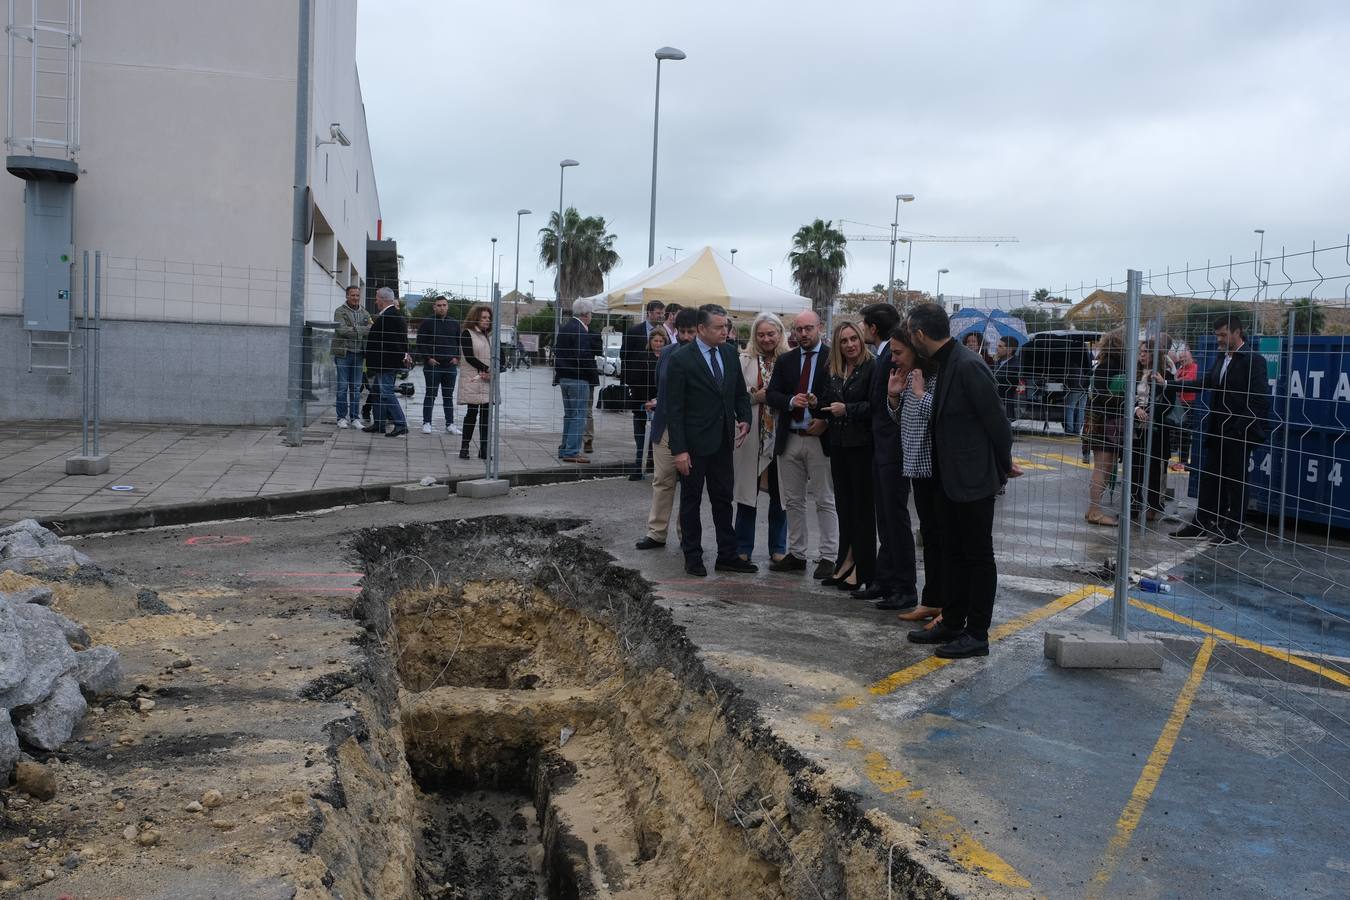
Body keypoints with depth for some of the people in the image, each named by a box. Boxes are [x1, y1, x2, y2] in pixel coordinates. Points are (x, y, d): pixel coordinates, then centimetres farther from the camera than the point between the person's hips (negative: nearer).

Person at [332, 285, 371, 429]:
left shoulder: (365, 314, 14)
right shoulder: (340, 312, -2)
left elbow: (369, 332, 9)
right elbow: (342, 330, -15)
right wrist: (363, 330, -17)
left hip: (358, 354, 4)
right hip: (343, 353, -4)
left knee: (356, 388, 7)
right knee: (343, 387, -1)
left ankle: (354, 417, 13)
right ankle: (342, 417, 6)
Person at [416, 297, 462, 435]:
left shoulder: (454, 324, 11)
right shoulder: (427, 322, 0)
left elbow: (460, 343, 17)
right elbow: (420, 343, -2)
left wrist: (457, 357, 2)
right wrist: (428, 358, -10)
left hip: (451, 366, 4)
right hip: (432, 365, -3)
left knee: (449, 396, 8)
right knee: (430, 395, 0)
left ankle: (450, 424, 12)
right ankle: (426, 423, 6)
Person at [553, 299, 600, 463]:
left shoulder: (564, 327, 12)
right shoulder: (580, 331, -17)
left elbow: (557, 351, 16)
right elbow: (583, 356, -22)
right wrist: (594, 371, -11)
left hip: (564, 377, 9)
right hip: (578, 379, -9)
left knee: (569, 415, 17)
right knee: (578, 416, -4)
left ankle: (565, 449, 23)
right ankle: (571, 452, -4)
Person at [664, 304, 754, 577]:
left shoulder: (729, 354, 4)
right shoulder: (680, 359, -13)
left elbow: (740, 393, 14)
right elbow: (674, 408, -13)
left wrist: (744, 419, -5)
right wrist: (679, 450, -17)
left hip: (723, 441, 5)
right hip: (693, 444, -5)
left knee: (723, 499, 12)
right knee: (691, 501, 8)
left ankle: (727, 555, 21)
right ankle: (693, 557, 19)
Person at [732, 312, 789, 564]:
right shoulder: (744, 361, 1)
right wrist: (756, 397, -14)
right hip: (752, 436, 0)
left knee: (779, 495, 9)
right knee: (748, 493, 6)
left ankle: (778, 548, 21)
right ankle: (743, 549, 16)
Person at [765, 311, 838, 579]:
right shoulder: (785, 360, 11)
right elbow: (771, 394, 5)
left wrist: (826, 421, -15)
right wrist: (791, 401, -14)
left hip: (820, 437, -5)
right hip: (789, 439, 5)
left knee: (825, 501, 0)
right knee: (793, 501, 11)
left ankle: (828, 558, 5)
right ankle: (796, 554, 20)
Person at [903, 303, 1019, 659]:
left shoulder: (969, 366, -21)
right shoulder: (944, 365, 8)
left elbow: (995, 419, -16)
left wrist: (1005, 465, -7)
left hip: (974, 479, -10)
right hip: (950, 479, 10)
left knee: (978, 556, 1)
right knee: (953, 553, 16)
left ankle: (977, 635, 10)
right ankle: (952, 624, 27)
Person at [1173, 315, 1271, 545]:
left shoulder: (1253, 360, -12)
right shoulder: (1221, 358, 12)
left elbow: (1259, 398, -15)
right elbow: (1207, 382, 7)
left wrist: (1246, 428, -19)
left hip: (1239, 433, -7)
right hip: (1217, 430, 8)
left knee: (1236, 480, 3)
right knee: (1209, 477, 12)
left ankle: (1234, 530, 13)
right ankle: (1201, 524, 20)